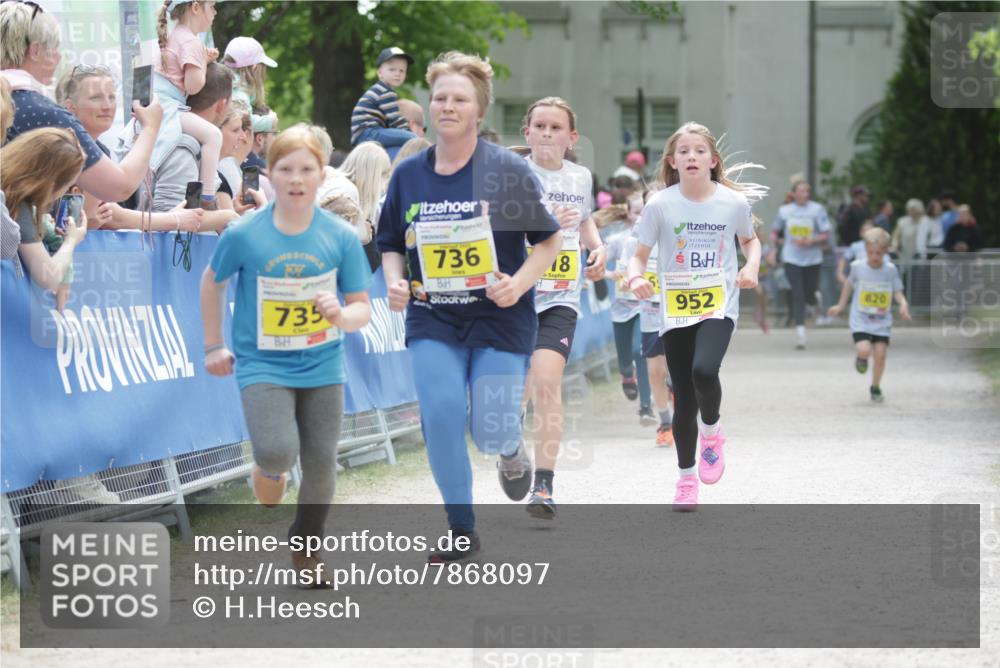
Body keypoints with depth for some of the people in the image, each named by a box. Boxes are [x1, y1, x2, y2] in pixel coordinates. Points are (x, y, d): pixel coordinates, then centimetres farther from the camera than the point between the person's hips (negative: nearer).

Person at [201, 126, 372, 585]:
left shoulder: (340, 237, -9)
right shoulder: (244, 236, -13)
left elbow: (362, 310, -5)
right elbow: (212, 282, 6)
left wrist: (342, 315, -28)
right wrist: (214, 346, 9)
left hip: (322, 368, 2)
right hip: (263, 366, -2)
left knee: (320, 463, 7)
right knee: (279, 452, -23)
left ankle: (306, 548, 33)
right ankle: (269, 468, 16)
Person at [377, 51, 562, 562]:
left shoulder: (507, 170, -6)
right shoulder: (408, 175, 4)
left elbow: (550, 240, 0)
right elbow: (391, 245, 15)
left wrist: (518, 283, -15)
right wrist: (395, 283, -5)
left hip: (500, 319, -3)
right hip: (432, 320, 3)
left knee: (490, 433, -9)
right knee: (440, 417, -14)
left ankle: (511, 450, 33)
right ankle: (462, 533, 3)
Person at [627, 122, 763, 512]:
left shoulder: (734, 202, -4)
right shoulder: (660, 205, -6)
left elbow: (750, 239, 16)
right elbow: (639, 256, 0)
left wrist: (752, 266, -3)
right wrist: (636, 278, -21)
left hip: (719, 307, -1)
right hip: (675, 311, 1)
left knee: (704, 370, -29)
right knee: (683, 401, 4)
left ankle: (711, 432, 2)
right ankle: (686, 479, 25)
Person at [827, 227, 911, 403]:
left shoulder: (891, 270, -5)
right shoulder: (857, 266, -6)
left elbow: (898, 292, 3)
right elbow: (849, 283, 13)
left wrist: (903, 304, -17)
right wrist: (841, 305, 18)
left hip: (882, 322, 1)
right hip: (860, 320, -1)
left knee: (880, 353, -5)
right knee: (864, 350, -21)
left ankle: (875, 388, 18)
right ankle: (861, 359, 19)